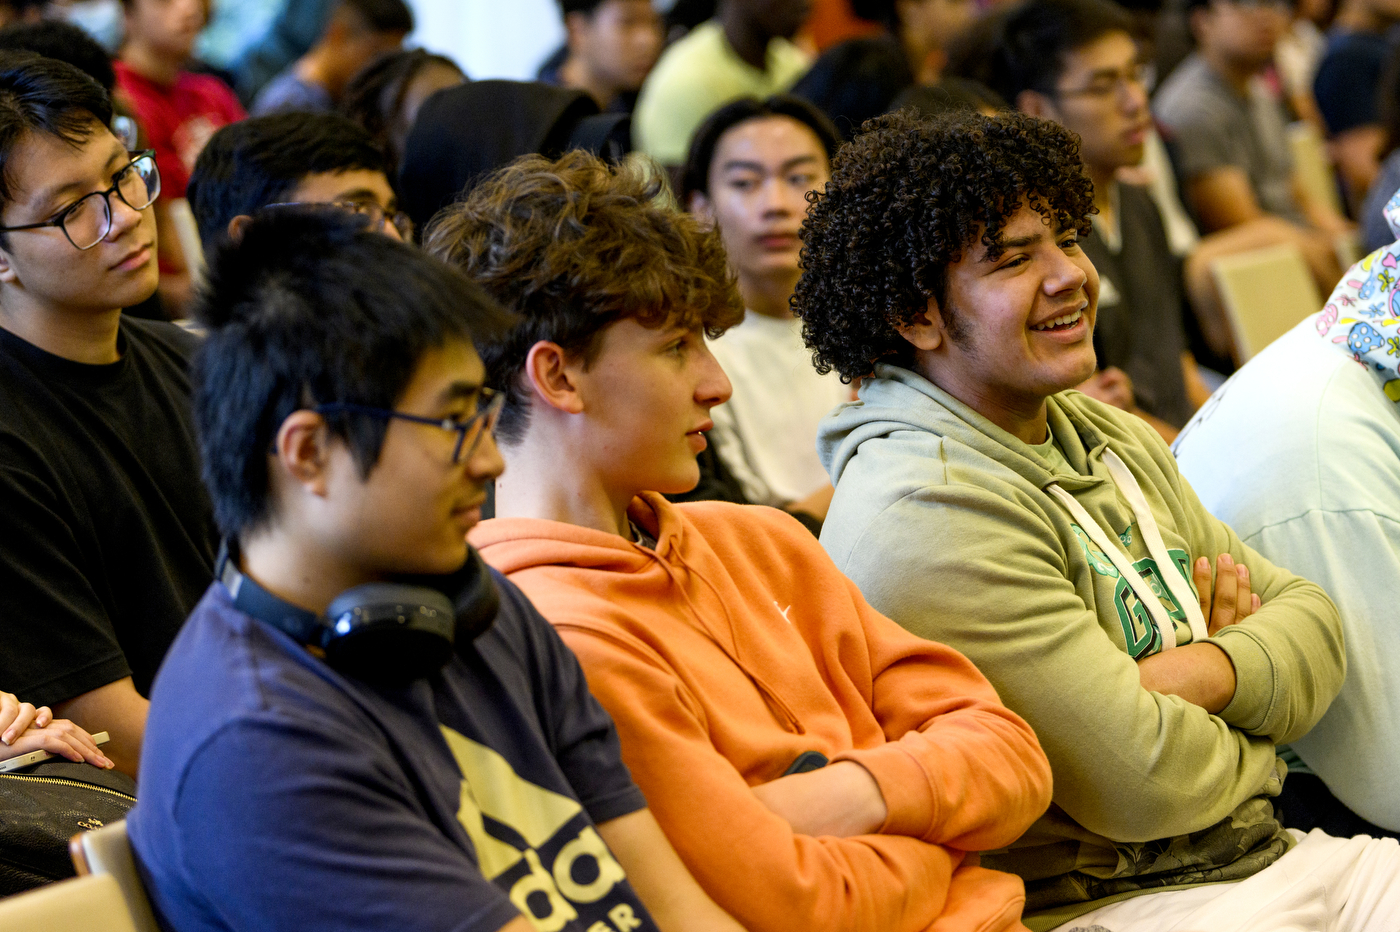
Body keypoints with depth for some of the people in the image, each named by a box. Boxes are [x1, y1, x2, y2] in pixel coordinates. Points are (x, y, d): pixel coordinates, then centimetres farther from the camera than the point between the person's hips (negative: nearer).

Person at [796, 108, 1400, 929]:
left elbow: (1312, 620, 11)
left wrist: (1201, 673, -11)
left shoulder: (1113, 439, 15)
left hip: (1272, 857, 9)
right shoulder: (926, 513, -16)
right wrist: (1250, 727, 3)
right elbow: (1141, 784, -19)